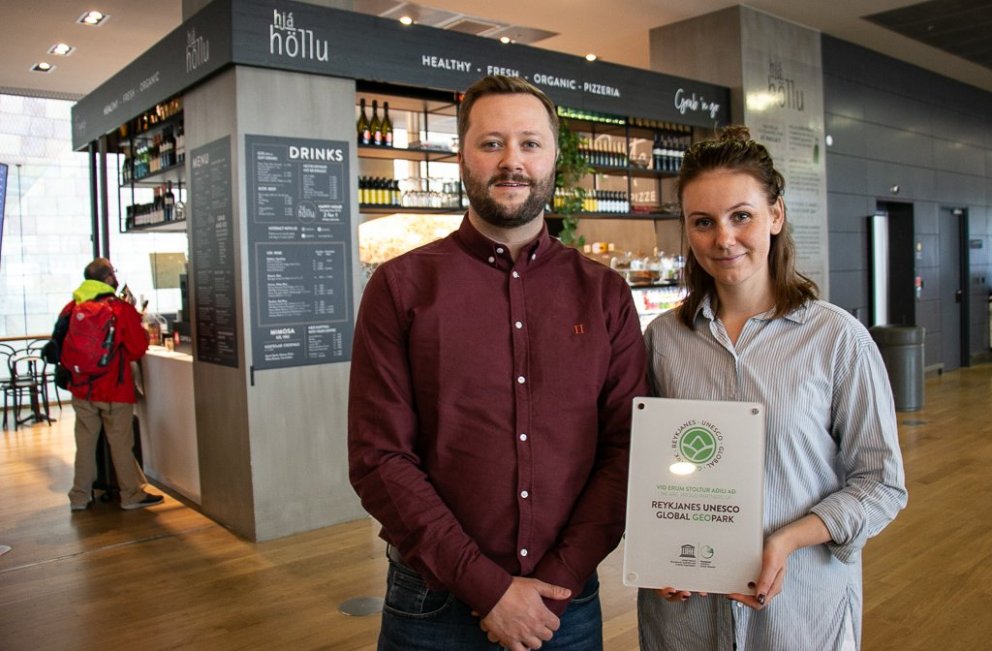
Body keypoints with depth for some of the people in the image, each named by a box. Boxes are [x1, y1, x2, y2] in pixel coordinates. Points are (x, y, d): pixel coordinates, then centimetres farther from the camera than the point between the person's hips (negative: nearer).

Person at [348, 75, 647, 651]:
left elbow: (626, 449, -2)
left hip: (568, 601, 2)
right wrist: (487, 586, -13)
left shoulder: (605, 294, 1)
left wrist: (556, 581, -11)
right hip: (436, 603, -1)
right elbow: (379, 458, -10)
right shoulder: (401, 287, -5)